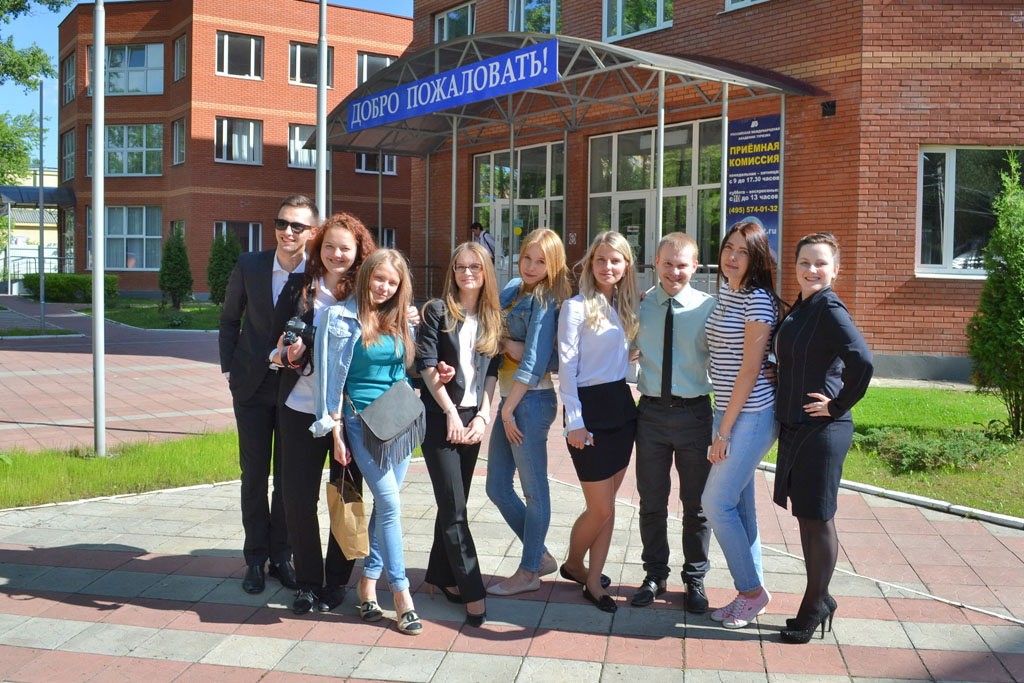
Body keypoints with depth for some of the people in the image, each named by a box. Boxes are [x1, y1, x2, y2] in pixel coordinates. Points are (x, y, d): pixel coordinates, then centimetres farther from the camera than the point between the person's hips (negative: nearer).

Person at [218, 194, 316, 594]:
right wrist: (229, 370, 3)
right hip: (253, 385, 1)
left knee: (288, 476, 8)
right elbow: (229, 321, 8)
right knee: (254, 474, 7)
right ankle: (255, 560, 19)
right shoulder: (249, 266, -5)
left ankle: (282, 557, 22)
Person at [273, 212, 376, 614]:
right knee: (297, 498, 3)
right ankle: (307, 581, 21)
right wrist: (293, 355, -14)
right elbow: (284, 349, 8)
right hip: (301, 408, 2)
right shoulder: (299, 288, 5)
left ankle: (336, 581, 24)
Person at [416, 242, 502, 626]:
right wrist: (451, 413, -10)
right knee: (454, 508, -6)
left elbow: (492, 370, 8)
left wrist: (482, 415, -3)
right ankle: (473, 593, -4)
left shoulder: (492, 318, 11)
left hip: (473, 418, 5)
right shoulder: (437, 311, -2)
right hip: (440, 417, -4)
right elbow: (427, 364, -6)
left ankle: (441, 575, 25)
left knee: (453, 503, 11)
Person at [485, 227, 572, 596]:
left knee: (534, 490, 4)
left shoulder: (545, 301, -11)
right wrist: (511, 345, -8)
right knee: (497, 487, 13)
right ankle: (541, 556, 27)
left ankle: (529, 571, 17)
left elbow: (536, 362, -15)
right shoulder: (514, 288, 12)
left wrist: (508, 409, -13)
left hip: (530, 401, -9)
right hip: (510, 399, 9)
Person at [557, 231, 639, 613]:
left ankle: (593, 582, 20)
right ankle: (573, 564, 26)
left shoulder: (626, 307, 11)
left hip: (621, 406, 6)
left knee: (607, 505, 9)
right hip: (589, 409, -6)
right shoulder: (576, 307, -8)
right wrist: (575, 422, -14)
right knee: (601, 508, -1)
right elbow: (566, 368, -10)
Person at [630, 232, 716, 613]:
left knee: (697, 504, 10)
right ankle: (655, 575, 29)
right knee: (651, 502, 12)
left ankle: (695, 579, 28)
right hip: (651, 411, 2)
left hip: (694, 412, -1)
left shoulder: (708, 308, -4)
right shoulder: (640, 306, 2)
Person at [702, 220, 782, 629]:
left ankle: (752, 591, 9)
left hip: (751, 415, -8)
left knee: (717, 503, -6)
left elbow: (750, 370, -17)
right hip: (728, 411, 9)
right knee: (739, 505, 12)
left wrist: (724, 431, -15)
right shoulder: (725, 293, 13)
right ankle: (752, 593, 22)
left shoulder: (758, 300, -14)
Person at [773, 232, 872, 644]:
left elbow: (862, 363, -28)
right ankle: (820, 599, 29)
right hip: (795, 426, 9)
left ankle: (814, 607, 15)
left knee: (817, 519, 1)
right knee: (806, 516, 16)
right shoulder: (799, 309, 12)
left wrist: (838, 406, -18)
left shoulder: (829, 310, -16)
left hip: (822, 430, -9)